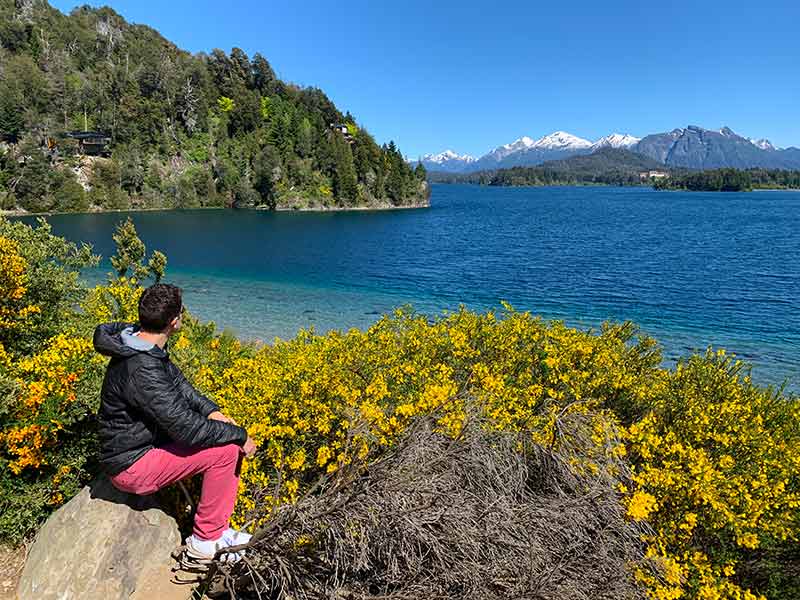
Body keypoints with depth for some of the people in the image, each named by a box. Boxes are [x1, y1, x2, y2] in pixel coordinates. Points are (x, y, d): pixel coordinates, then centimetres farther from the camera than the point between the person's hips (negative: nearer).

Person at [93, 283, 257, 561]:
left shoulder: (141, 344, 0)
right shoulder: (142, 370, -32)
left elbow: (178, 383, 12)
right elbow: (188, 429, -30)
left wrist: (211, 410, -2)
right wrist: (240, 434, -18)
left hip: (145, 442, 10)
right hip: (132, 466, -10)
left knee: (230, 437, 4)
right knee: (226, 450, -19)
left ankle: (219, 527, 12)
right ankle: (205, 540, 0)